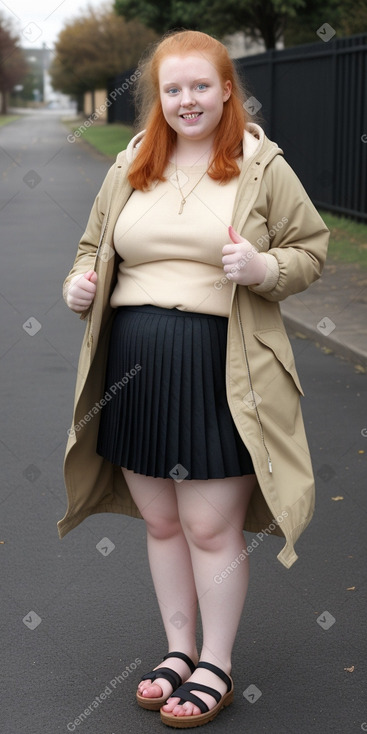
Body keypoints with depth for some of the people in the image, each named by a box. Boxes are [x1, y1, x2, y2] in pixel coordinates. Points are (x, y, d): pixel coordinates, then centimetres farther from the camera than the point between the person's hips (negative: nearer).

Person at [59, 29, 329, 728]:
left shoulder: (262, 167, 0)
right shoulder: (129, 169, 12)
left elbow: (310, 249, 3)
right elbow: (94, 244, 22)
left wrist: (263, 268, -17)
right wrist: (81, 281, 0)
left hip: (219, 372, -4)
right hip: (134, 366, 5)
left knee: (211, 528, 2)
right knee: (160, 521, 15)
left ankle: (217, 666, 22)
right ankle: (179, 647, 34)